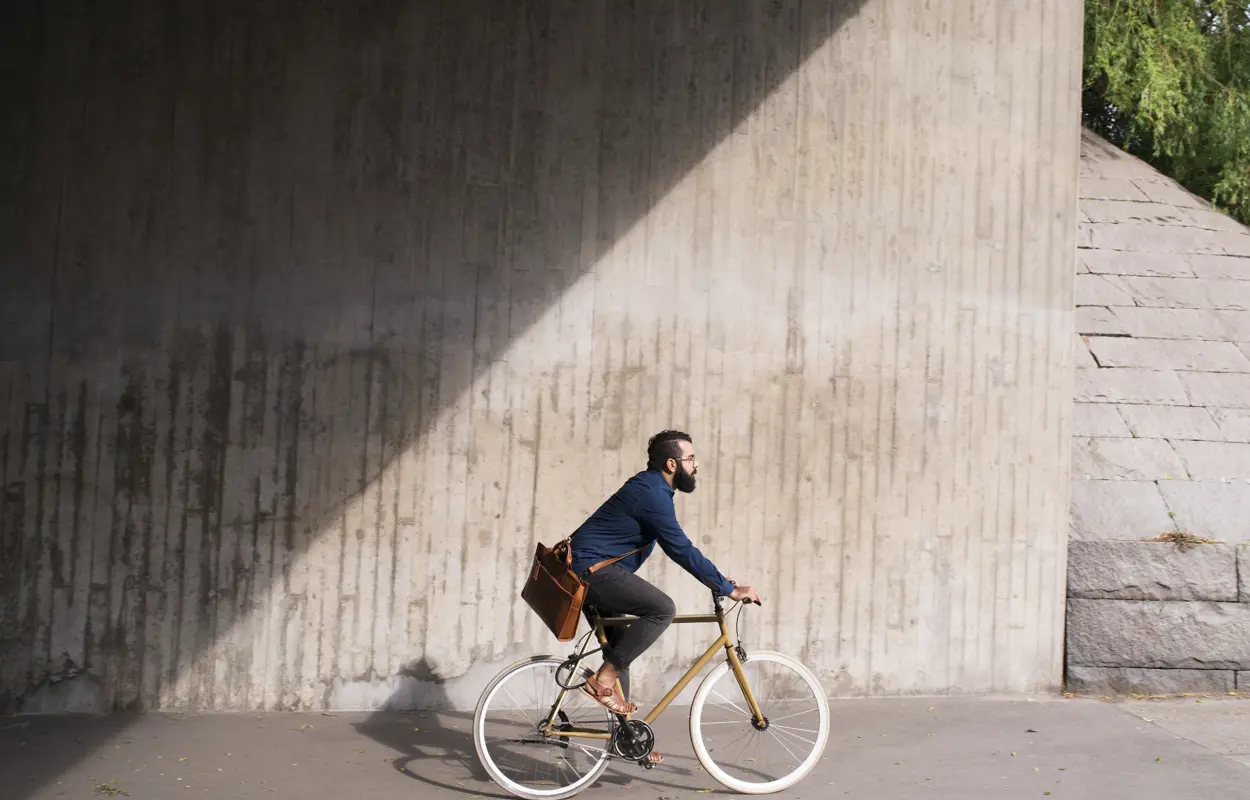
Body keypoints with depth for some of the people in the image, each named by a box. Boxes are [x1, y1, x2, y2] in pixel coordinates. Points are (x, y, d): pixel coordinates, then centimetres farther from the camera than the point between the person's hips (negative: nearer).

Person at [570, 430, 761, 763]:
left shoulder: (652, 488, 14)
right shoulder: (652, 492, -18)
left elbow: (677, 548, 22)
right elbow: (683, 550, -22)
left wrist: (718, 579, 19)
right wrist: (729, 589, -17)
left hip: (592, 571, 11)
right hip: (593, 568, -11)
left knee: (620, 651, 14)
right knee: (663, 608, -23)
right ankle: (604, 679, -15)